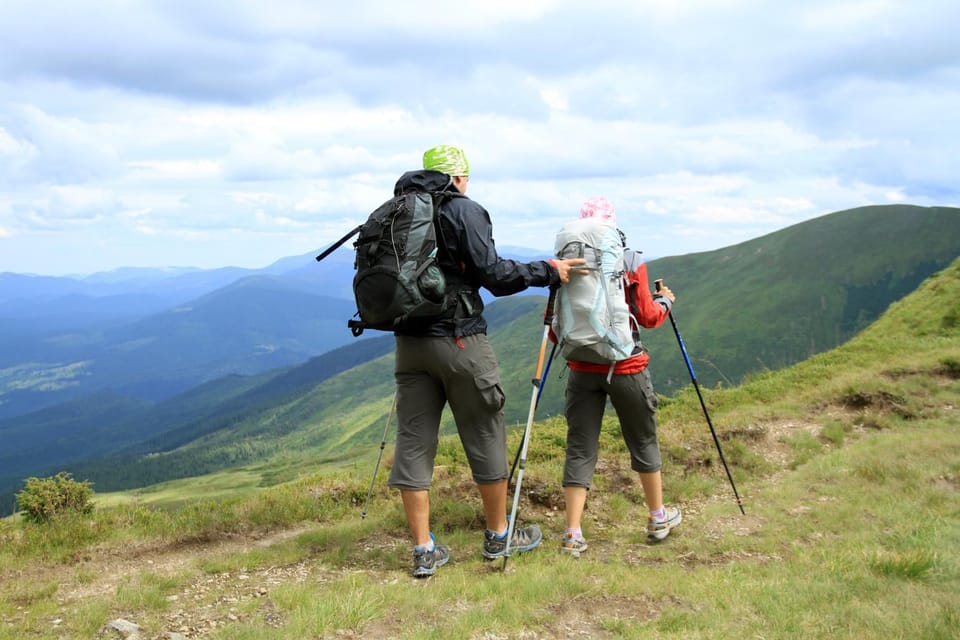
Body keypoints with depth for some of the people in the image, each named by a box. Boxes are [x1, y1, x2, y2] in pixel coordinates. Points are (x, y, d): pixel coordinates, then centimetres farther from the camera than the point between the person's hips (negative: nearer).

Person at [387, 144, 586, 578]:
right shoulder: (464, 211, -6)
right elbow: (493, 274, -12)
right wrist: (547, 271, -2)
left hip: (409, 342, 6)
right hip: (459, 342, -6)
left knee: (413, 442, 6)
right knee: (485, 437, 9)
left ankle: (424, 552, 10)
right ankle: (499, 536, 22)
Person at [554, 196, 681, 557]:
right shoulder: (630, 261, -5)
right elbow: (648, 317, -3)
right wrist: (665, 301, 17)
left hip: (582, 369, 1)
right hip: (627, 367, -1)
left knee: (579, 449, 5)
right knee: (643, 441, 16)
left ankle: (573, 535, -1)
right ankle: (658, 518, 32)